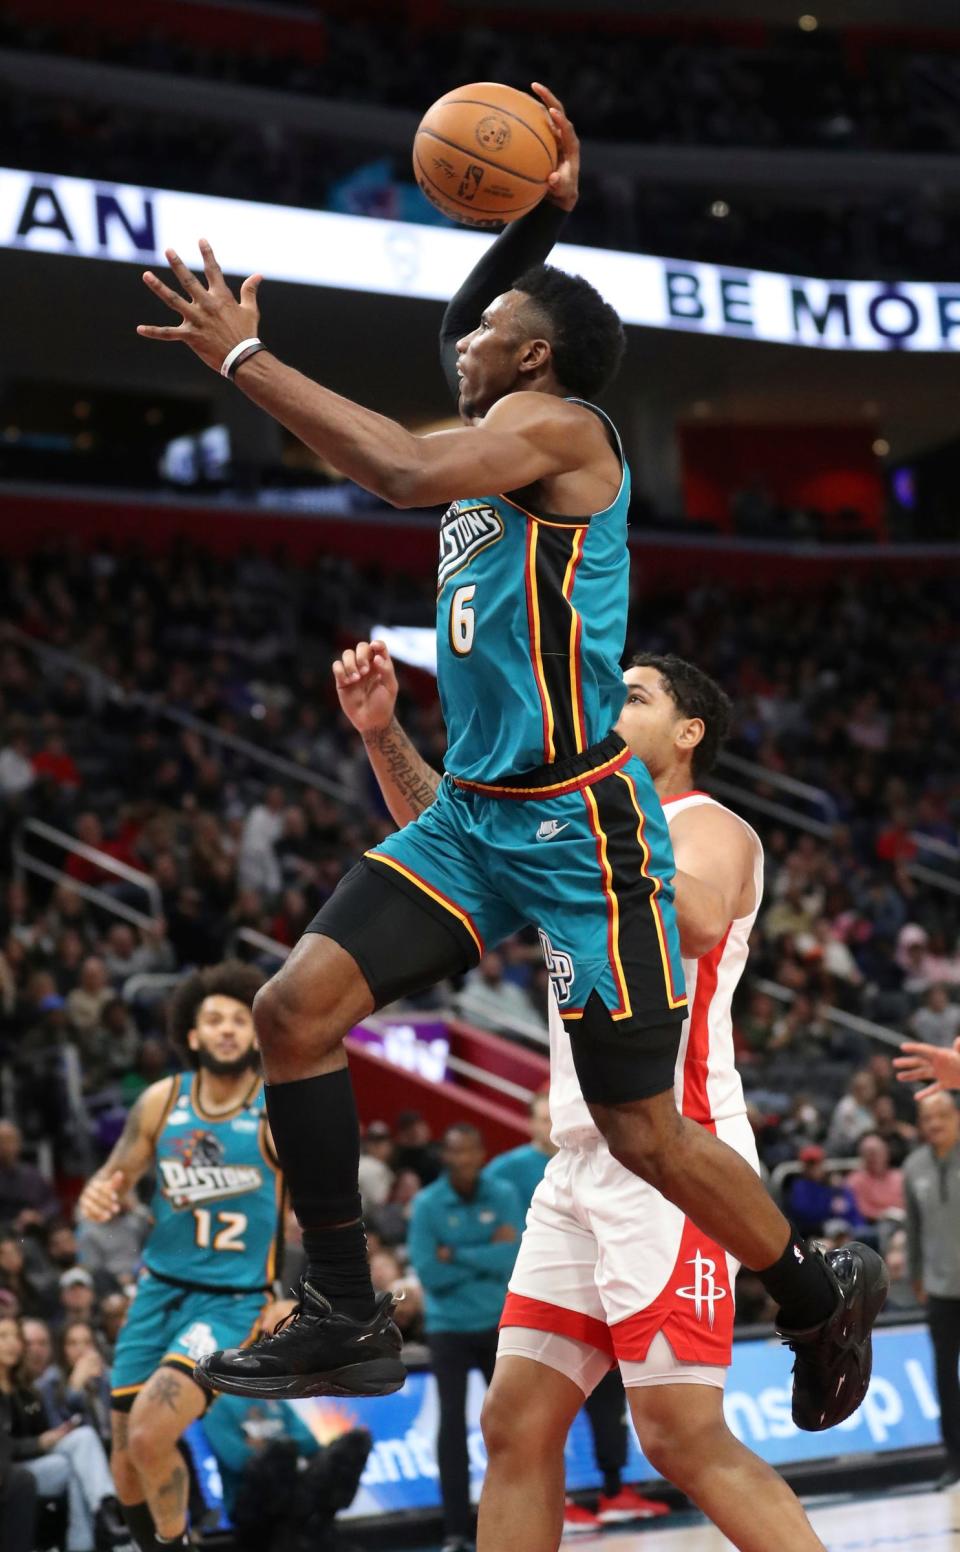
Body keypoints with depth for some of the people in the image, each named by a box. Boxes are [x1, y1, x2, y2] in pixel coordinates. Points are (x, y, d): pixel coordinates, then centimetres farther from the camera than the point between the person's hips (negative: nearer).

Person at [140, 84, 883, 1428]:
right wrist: (540, 221, 25)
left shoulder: (559, 427, -10)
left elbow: (407, 471, -28)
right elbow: (445, 391, 37)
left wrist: (244, 360, -23)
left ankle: (822, 1295, 20)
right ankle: (349, 1324, -2)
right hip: (472, 815, 9)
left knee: (644, 1135, -4)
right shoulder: (497, 438, 16)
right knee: (296, 1008, -7)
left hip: (580, 823, -9)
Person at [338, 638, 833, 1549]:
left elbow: (694, 922, -27)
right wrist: (383, 734, 9)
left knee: (683, 1438, -15)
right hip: (583, 1160, 9)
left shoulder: (707, 829, -4)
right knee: (515, 1427, 4)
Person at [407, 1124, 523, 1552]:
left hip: (500, 1323, 2)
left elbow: (512, 1259, -13)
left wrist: (456, 1255, -15)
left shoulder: (503, 1196, -2)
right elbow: (428, 1274, -15)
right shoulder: (427, 1204, -7)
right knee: (451, 1423, -6)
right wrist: (486, 1257, -11)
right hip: (449, 1327, -2)